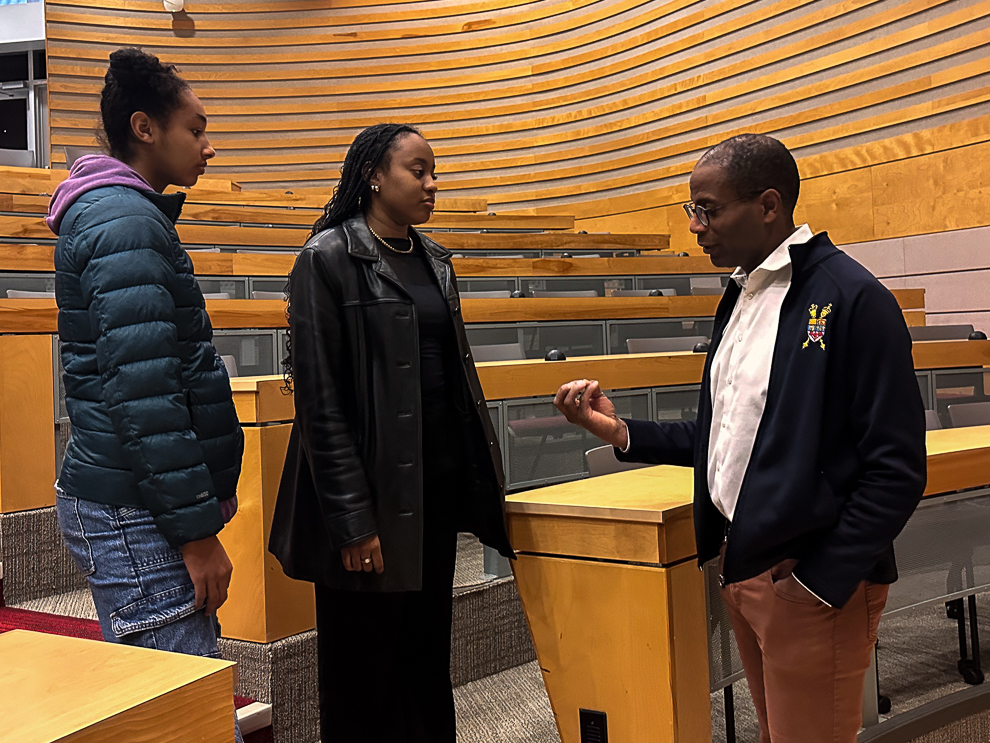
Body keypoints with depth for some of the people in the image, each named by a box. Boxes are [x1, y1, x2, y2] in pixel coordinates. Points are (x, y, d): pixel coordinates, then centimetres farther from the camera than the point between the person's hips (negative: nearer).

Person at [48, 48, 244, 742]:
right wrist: (196, 527, -18)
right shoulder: (125, 222, -15)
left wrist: (206, 489, 20)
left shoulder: (114, 211, 18)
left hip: (117, 496, 11)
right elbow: (142, 391, -22)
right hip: (132, 513, -11)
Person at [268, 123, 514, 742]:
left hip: (439, 487, 7)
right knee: (364, 670, 5)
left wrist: (484, 477, 11)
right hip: (374, 493, -6)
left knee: (428, 659, 15)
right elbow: (320, 399, -13)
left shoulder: (434, 260, 13)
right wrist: (351, 520, -16)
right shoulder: (329, 259, -9)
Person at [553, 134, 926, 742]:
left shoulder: (852, 298, -15)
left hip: (814, 583, -8)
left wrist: (821, 580, -17)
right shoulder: (740, 297, 11)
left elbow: (896, 468, -17)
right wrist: (622, 433, 4)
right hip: (742, 566, 8)